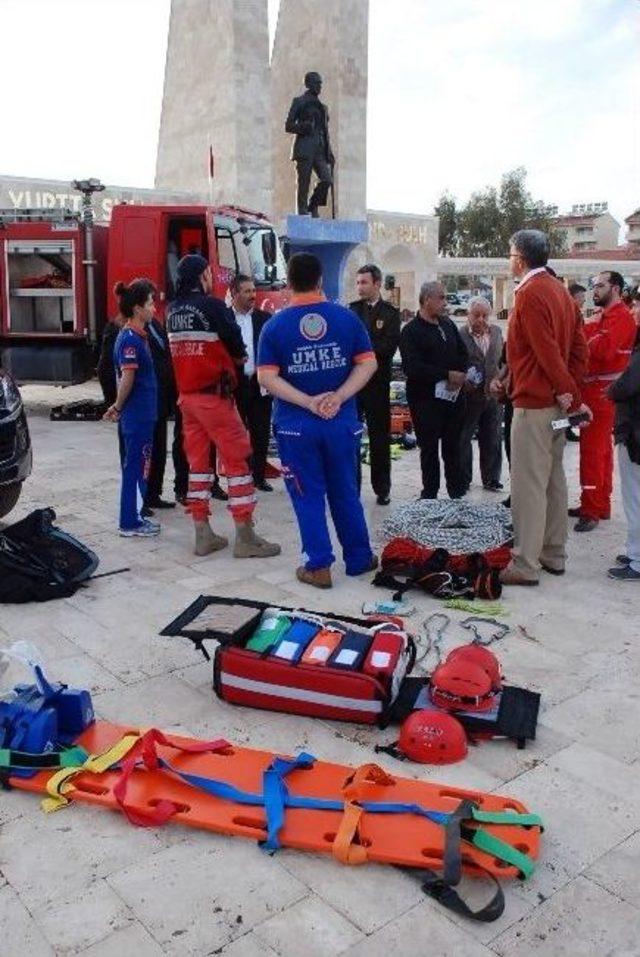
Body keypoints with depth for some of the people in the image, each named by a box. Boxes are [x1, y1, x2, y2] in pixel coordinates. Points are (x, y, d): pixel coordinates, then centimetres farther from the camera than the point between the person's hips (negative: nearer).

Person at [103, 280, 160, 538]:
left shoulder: (135, 336, 13)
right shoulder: (131, 339, -16)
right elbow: (127, 379, -20)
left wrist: (118, 406, 14)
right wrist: (119, 406, -8)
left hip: (141, 414, 9)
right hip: (137, 415, -9)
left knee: (137, 467, 15)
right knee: (135, 467, -2)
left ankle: (134, 516, 25)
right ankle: (129, 523, 7)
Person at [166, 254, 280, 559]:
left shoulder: (173, 311, 9)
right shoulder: (212, 306, -13)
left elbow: (181, 349, 12)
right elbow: (236, 345, -7)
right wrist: (239, 357, 14)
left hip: (186, 395, 7)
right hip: (214, 394, -7)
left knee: (197, 460, 10)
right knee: (237, 459, -1)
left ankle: (203, 534, 14)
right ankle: (245, 536, 0)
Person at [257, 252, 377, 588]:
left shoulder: (275, 325, -3)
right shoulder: (346, 317, 0)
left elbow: (267, 377, -11)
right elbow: (368, 363, -5)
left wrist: (309, 403, -14)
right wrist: (338, 397, -12)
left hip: (296, 424, -2)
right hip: (341, 421, 2)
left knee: (308, 496, 8)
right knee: (345, 493, 15)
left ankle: (318, 567, 11)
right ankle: (359, 559, 25)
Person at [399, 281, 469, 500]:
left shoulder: (448, 325, 13)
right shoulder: (411, 331, -8)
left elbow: (463, 354, 17)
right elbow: (412, 367, -19)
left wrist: (461, 375, -5)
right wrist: (447, 374, -18)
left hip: (453, 396, 5)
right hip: (425, 399, -5)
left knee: (453, 447, 11)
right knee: (429, 449, 3)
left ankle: (457, 493, 20)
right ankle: (429, 494, 14)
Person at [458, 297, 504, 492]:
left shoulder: (497, 331, 7)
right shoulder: (459, 335, -9)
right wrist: (463, 382, -21)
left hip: (493, 394, 4)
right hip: (469, 396, -4)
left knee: (493, 441, 11)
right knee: (463, 439, 6)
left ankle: (491, 479, 24)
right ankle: (463, 481, 19)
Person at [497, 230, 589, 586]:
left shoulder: (530, 294, -14)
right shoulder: (561, 290, 14)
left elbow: (548, 352, -19)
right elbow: (579, 346, 11)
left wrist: (572, 396, -12)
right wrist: (571, 393, 7)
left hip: (534, 403, -9)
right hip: (558, 402, 9)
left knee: (529, 484, -5)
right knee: (554, 479, 14)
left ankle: (526, 565, 0)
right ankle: (554, 555, 22)